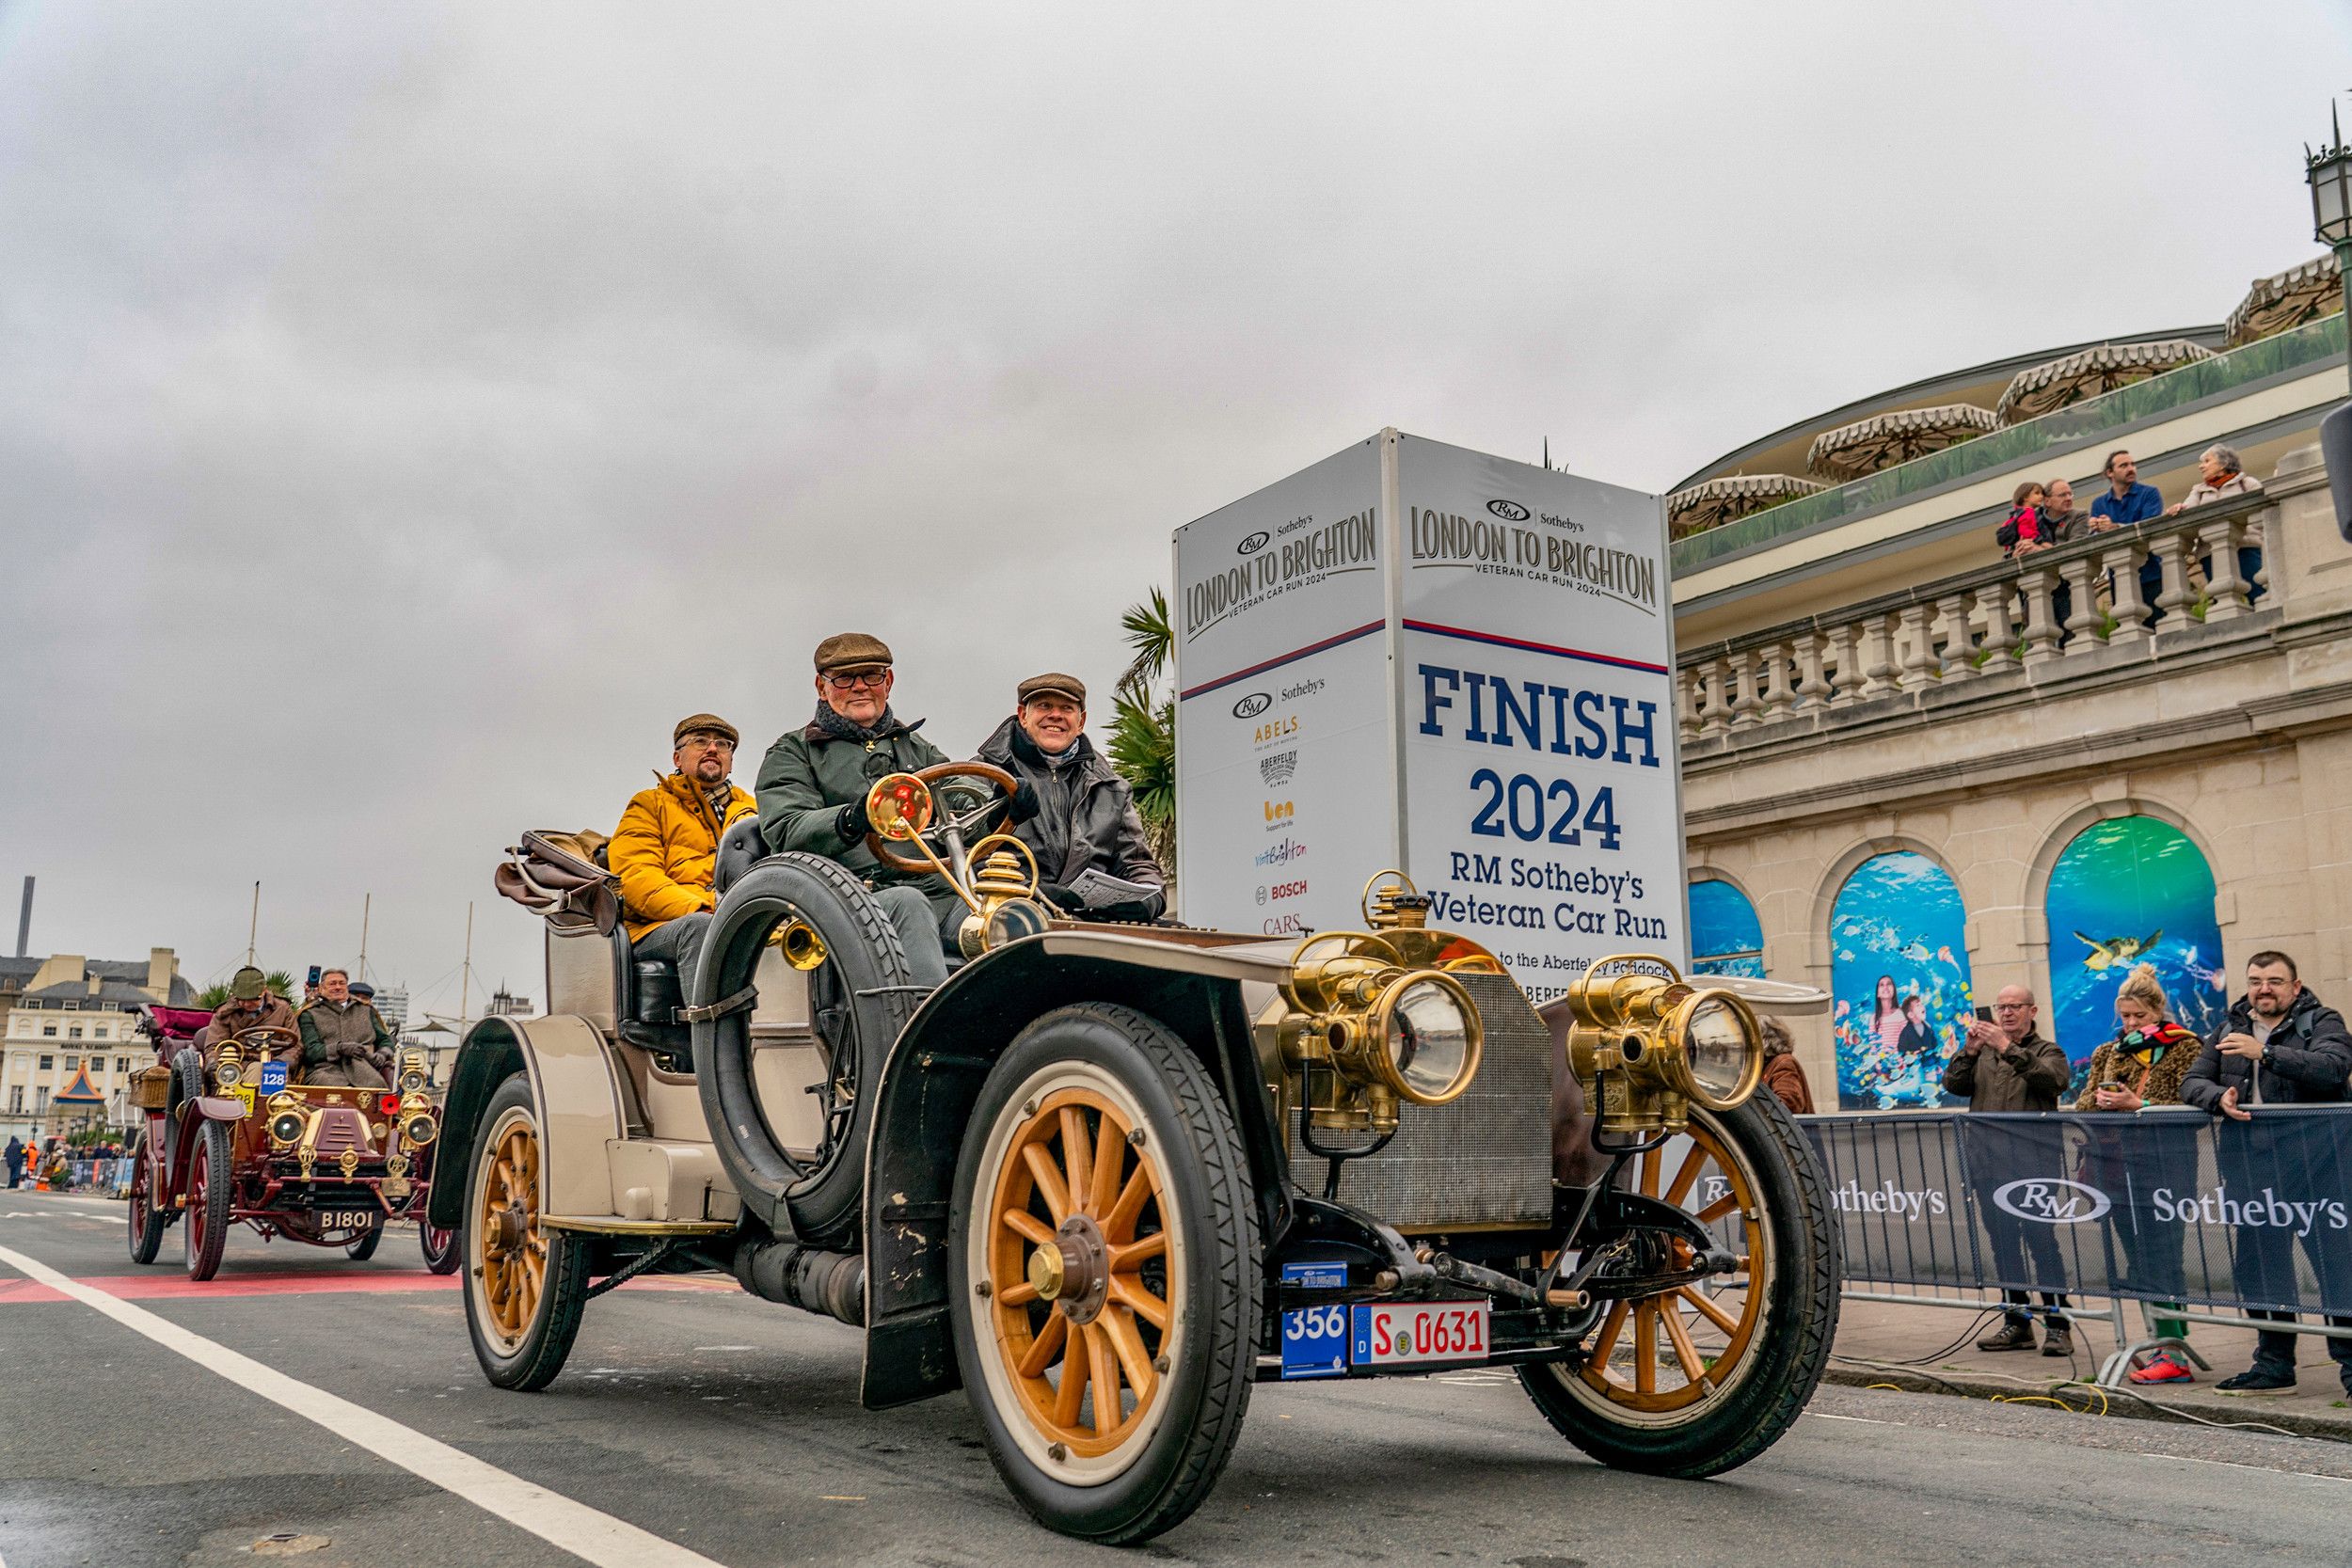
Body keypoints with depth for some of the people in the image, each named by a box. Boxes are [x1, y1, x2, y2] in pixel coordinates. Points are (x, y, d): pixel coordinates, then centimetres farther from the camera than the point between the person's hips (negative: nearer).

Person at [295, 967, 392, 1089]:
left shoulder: (366, 1010, 29)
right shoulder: (310, 1014, 19)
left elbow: (385, 1040, 30)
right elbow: (310, 1050, 5)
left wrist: (382, 1054, 5)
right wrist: (339, 1048, -13)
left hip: (363, 1066, 3)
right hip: (326, 1069, -2)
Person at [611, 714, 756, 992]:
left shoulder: (752, 809, 33)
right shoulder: (650, 804, 20)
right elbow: (635, 877, 3)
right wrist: (702, 910, -16)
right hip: (658, 929, -2)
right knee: (699, 926, -39)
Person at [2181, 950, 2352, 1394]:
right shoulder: (2231, 1030, 16)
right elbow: (2192, 1082, 12)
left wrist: (2266, 1052, -26)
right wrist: (2219, 1097, -10)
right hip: (2251, 1170, 5)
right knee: (2260, 1266, 8)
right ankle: (2274, 1362, 18)